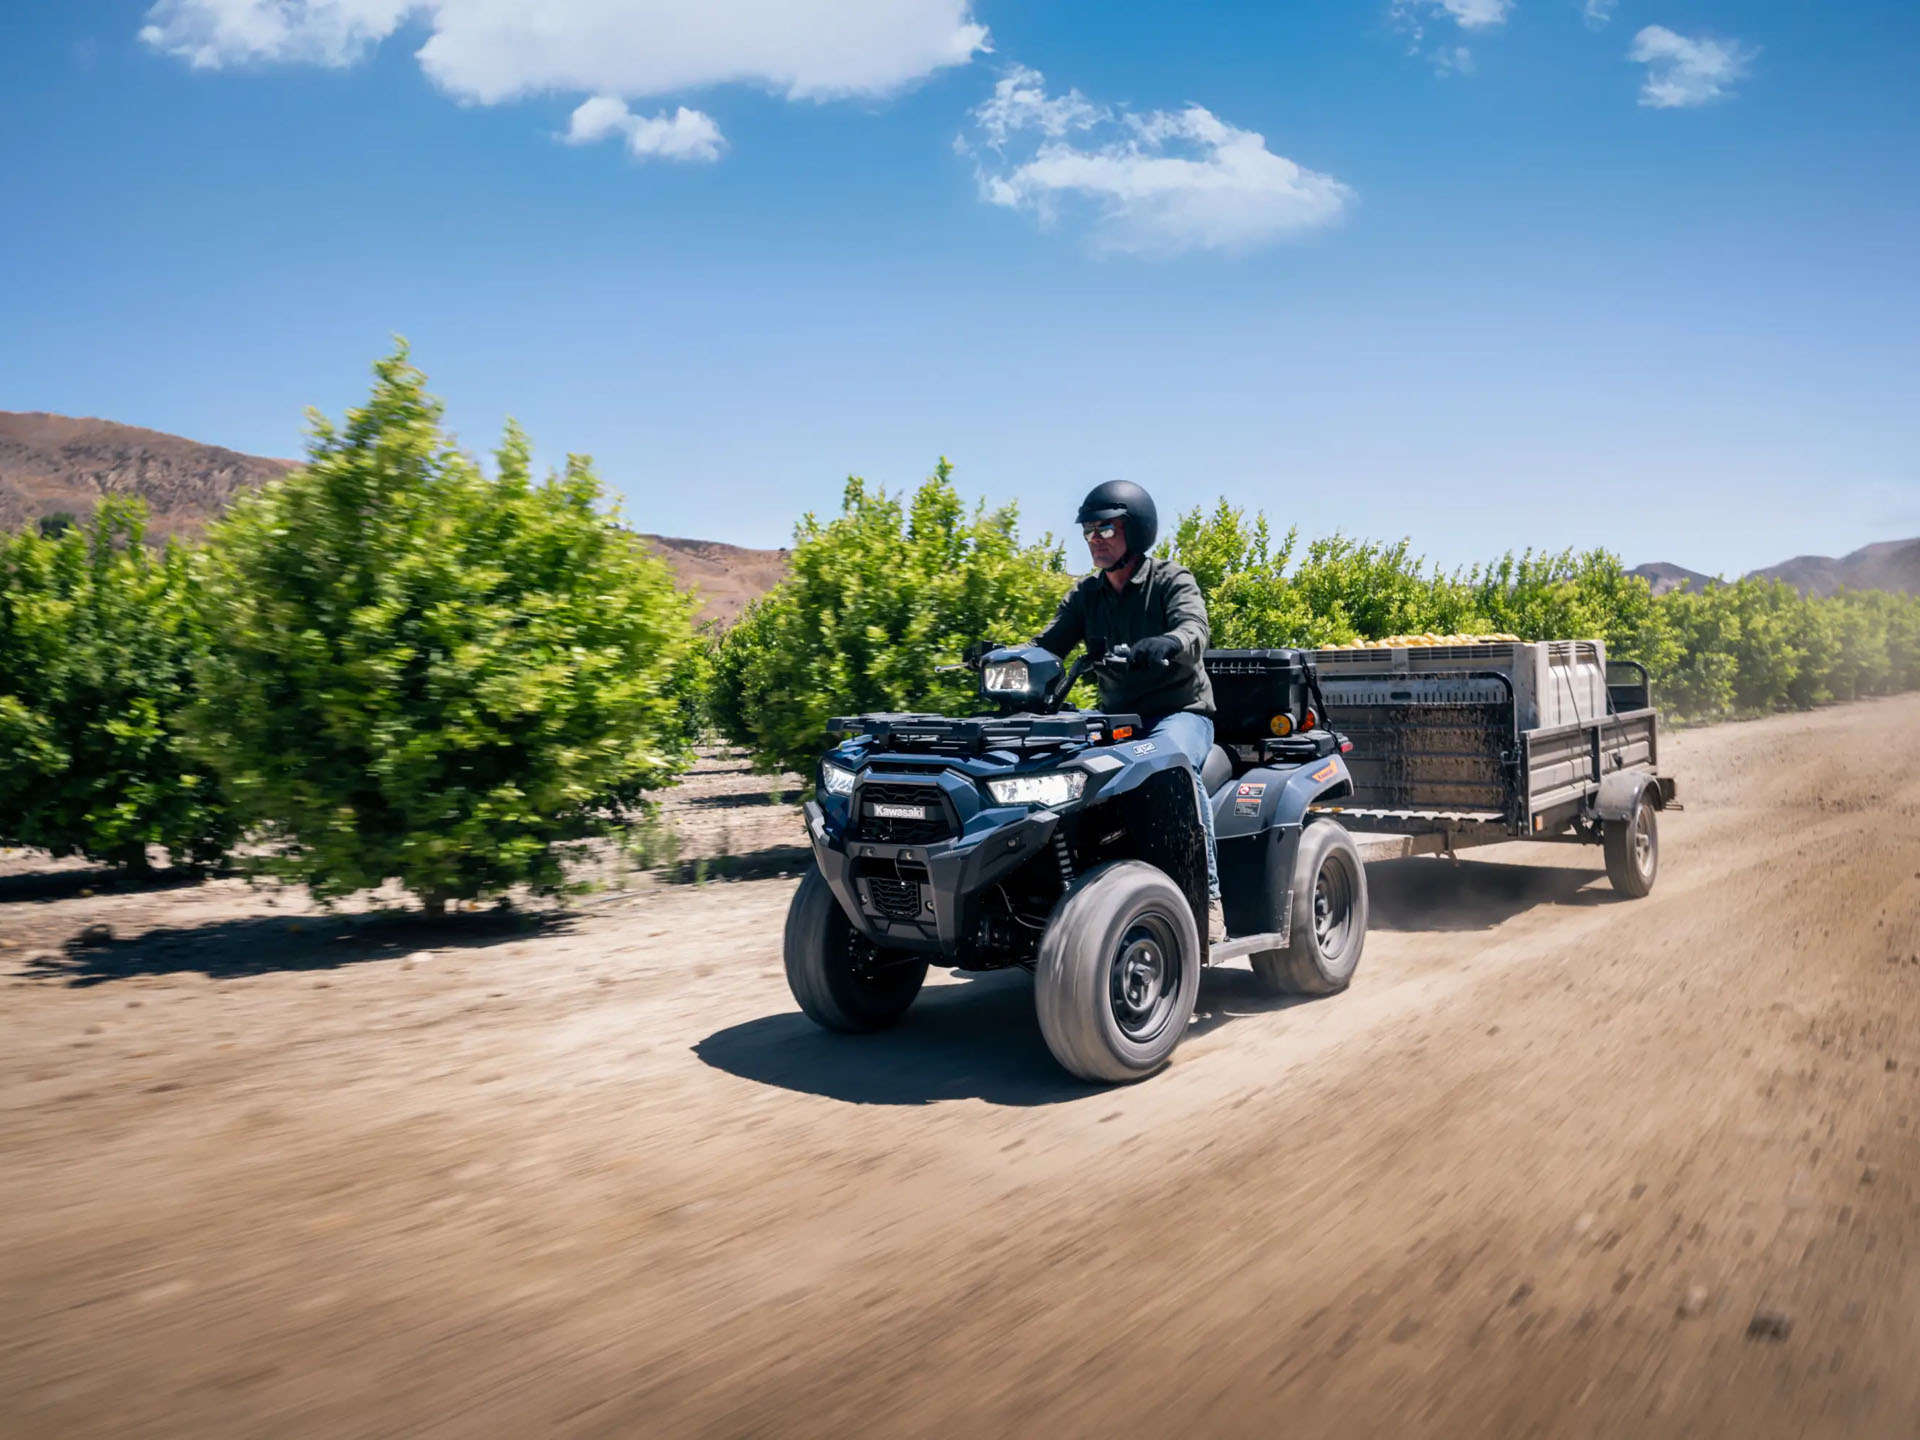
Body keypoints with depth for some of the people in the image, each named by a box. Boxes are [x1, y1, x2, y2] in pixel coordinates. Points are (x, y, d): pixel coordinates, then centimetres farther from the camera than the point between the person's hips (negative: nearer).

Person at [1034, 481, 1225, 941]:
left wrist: (1165, 644, -46)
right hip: (1116, 716, 5)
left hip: (1180, 710, -5)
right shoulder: (1085, 596, 12)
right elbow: (1047, 646, 2)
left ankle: (1209, 897, -32)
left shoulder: (1172, 581, -2)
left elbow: (1193, 632, -21)